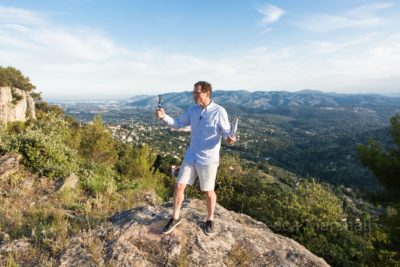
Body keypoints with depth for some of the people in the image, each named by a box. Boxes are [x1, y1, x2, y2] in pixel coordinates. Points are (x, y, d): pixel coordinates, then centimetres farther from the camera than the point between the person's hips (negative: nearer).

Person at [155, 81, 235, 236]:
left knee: (208, 192, 10)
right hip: (191, 156, 5)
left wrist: (229, 138, -35)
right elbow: (178, 124, 8)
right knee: (179, 186, 7)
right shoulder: (193, 110, 2)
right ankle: (175, 218, 27)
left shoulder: (219, 112, -14)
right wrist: (164, 117, -8)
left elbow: (226, 132, -12)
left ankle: (210, 220, 34)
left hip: (208, 159, -5)